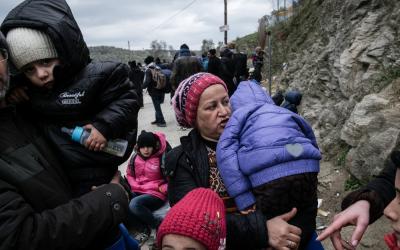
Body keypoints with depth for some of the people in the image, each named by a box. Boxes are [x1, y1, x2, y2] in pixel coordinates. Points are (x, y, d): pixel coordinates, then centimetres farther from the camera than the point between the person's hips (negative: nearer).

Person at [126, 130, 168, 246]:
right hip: (138, 192, 6)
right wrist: (136, 186, 0)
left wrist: (163, 188, -19)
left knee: (134, 204, -32)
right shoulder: (135, 157, 5)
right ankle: (143, 230, -3)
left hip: (156, 194, -6)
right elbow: (129, 175, 17)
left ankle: (159, 226, -8)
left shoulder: (161, 159, -11)